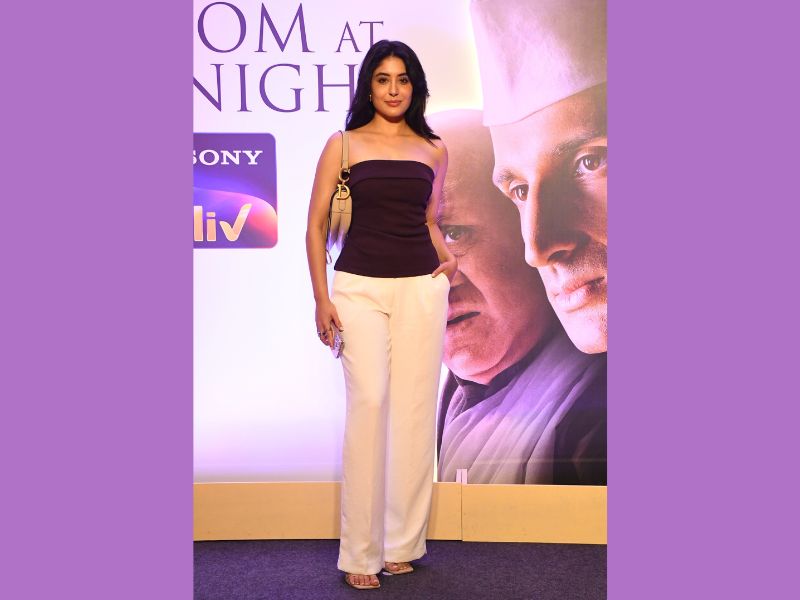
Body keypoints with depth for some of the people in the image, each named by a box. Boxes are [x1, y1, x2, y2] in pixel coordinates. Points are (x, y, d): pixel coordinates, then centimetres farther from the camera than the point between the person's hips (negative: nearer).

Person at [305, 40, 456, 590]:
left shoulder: (433, 150, 12)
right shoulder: (343, 145, 5)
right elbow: (317, 225, 4)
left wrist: (447, 255, 4)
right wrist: (322, 298, -4)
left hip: (422, 287, 3)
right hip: (360, 287, -2)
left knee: (415, 409, 2)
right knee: (368, 404, -13)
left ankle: (402, 543, 16)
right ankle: (360, 552, -2)